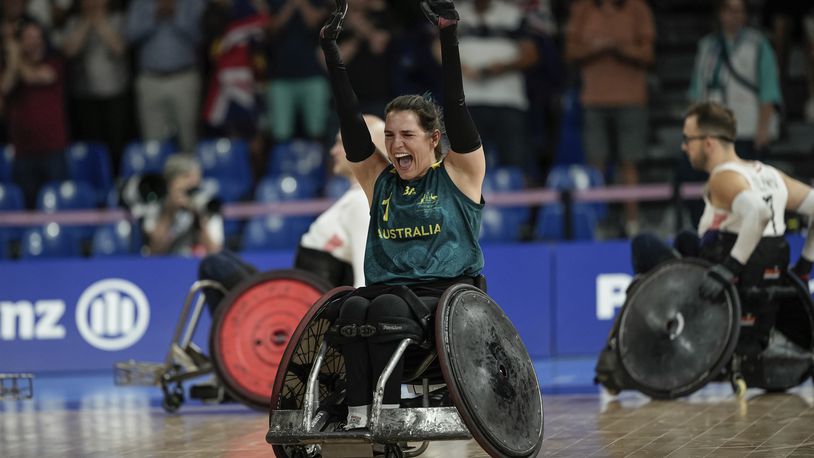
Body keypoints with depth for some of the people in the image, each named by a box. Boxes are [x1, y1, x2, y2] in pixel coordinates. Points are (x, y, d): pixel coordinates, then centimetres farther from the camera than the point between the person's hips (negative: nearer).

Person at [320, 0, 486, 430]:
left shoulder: (460, 173, 8)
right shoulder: (377, 178, 17)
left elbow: (455, 106, -2)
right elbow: (350, 119, 12)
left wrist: (449, 35, -10)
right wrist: (331, 50, 7)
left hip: (449, 297, -3)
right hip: (388, 290, 3)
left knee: (387, 307, -35)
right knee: (353, 307, -32)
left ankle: (387, 413, -44)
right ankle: (357, 414, -45)